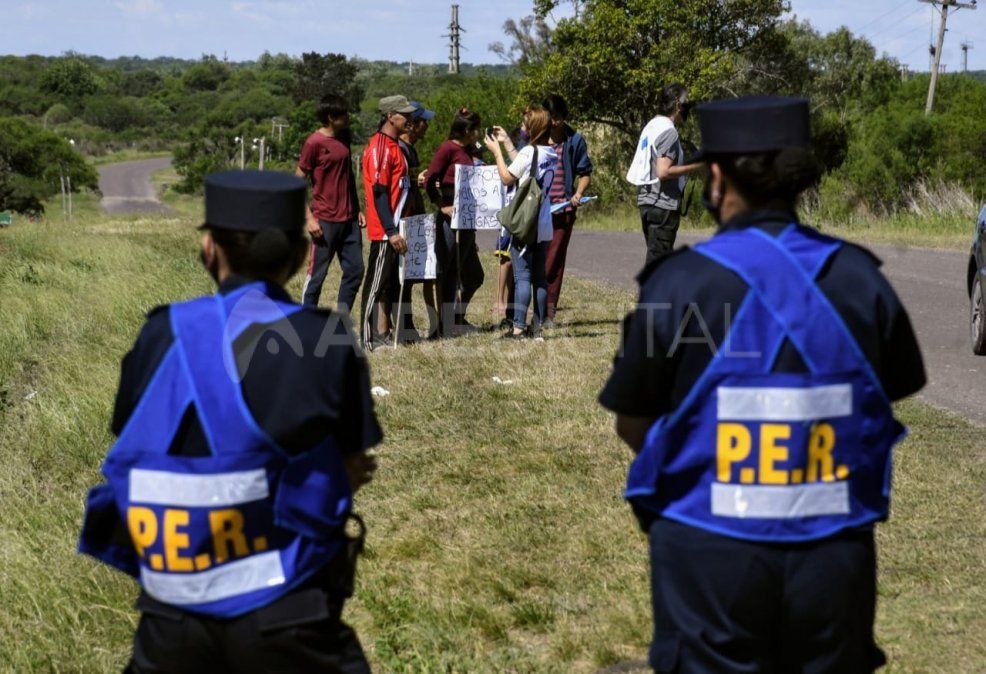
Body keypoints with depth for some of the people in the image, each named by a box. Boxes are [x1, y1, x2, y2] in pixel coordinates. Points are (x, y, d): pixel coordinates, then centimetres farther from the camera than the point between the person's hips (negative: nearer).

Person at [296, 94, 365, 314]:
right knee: (316, 275, -1)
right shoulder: (315, 143, -10)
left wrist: (357, 210, 16)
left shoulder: (343, 139, 12)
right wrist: (310, 217, -15)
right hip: (325, 221, -7)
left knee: (355, 270, 7)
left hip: (348, 220, 7)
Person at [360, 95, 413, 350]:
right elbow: (379, 191, -19)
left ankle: (383, 334, 19)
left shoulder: (394, 146, 16)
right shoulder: (380, 147, -15)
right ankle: (369, 338, -1)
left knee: (388, 283, 13)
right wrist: (391, 231, -22)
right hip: (384, 231, -10)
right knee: (376, 283, -5)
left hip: (395, 229, 10)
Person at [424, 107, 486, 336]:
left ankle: (457, 318, 28)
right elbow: (429, 180, -15)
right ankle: (446, 324, 3)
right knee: (451, 273, -4)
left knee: (473, 274, 15)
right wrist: (442, 206, -17)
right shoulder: (448, 149, -10)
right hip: (451, 221, -9)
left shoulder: (467, 151, 16)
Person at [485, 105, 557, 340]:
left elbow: (507, 178, -8)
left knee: (522, 276, -6)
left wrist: (496, 151, 3)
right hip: (544, 226, 8)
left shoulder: (528, 152, -15)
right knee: (540, 276, 10)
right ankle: (538, 327, 12)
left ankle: (518, 327, -7)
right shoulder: (551, 154, 8)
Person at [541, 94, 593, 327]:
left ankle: (548, 312, 6)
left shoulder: (574, 140, 4)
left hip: (562, 209, 0)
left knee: (554, 260, 0)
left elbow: (585, 173, 11)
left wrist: (578, 194, -7)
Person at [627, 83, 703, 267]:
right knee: (658, 259, -5)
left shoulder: (652, 125, 14)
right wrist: (695, 166, -16)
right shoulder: (668, 131, -15)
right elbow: (663, 172, -23)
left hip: (647, 199, 10)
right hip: (663, 204, -10)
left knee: (656, 255, 16)